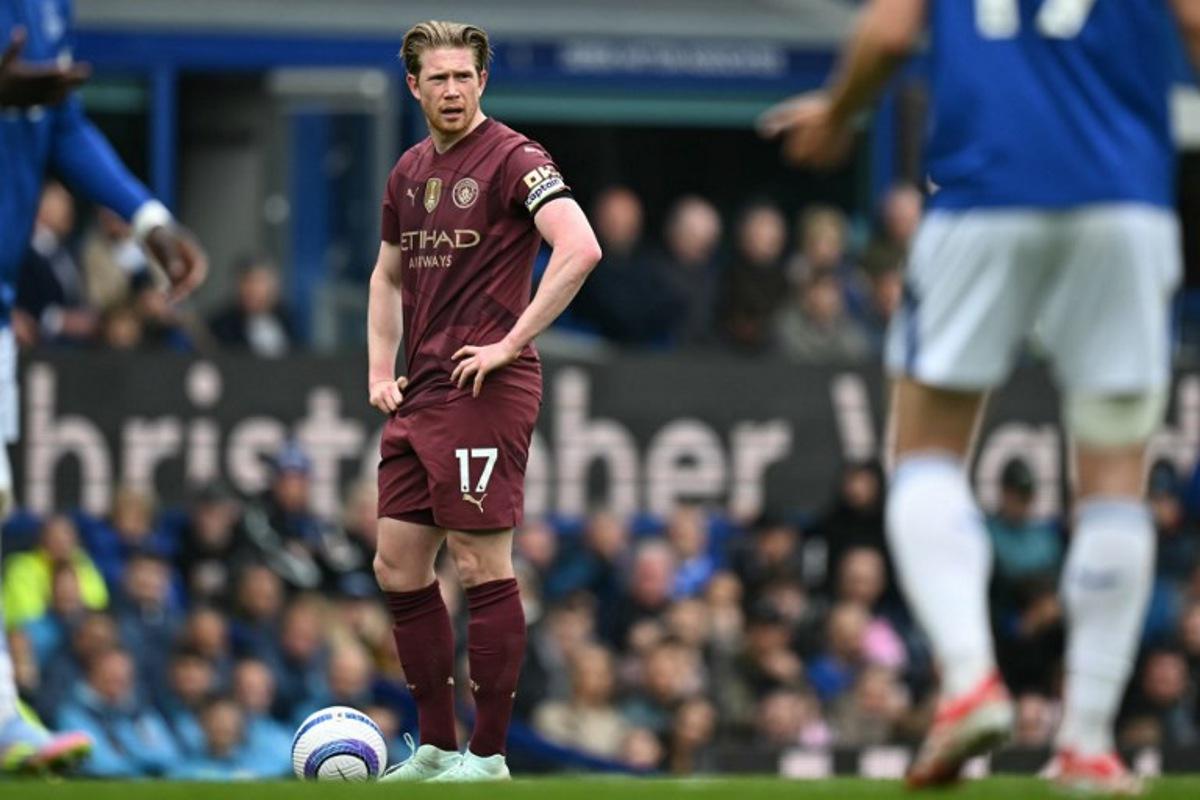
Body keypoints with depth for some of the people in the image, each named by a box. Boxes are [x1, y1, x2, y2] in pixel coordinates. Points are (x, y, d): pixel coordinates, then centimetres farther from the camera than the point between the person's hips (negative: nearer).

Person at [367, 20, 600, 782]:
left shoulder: (511, 160, -8)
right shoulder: (410, 172, 16)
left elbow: (581, 249, -21)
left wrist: (511, 343, -20)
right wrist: (381, 371, 16)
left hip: (484, 390, -9)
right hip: (419, 396, 9)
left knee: (482, 565, -7)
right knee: (398, 567, 8)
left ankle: (489, 755, -2)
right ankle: (437, 748, 16)